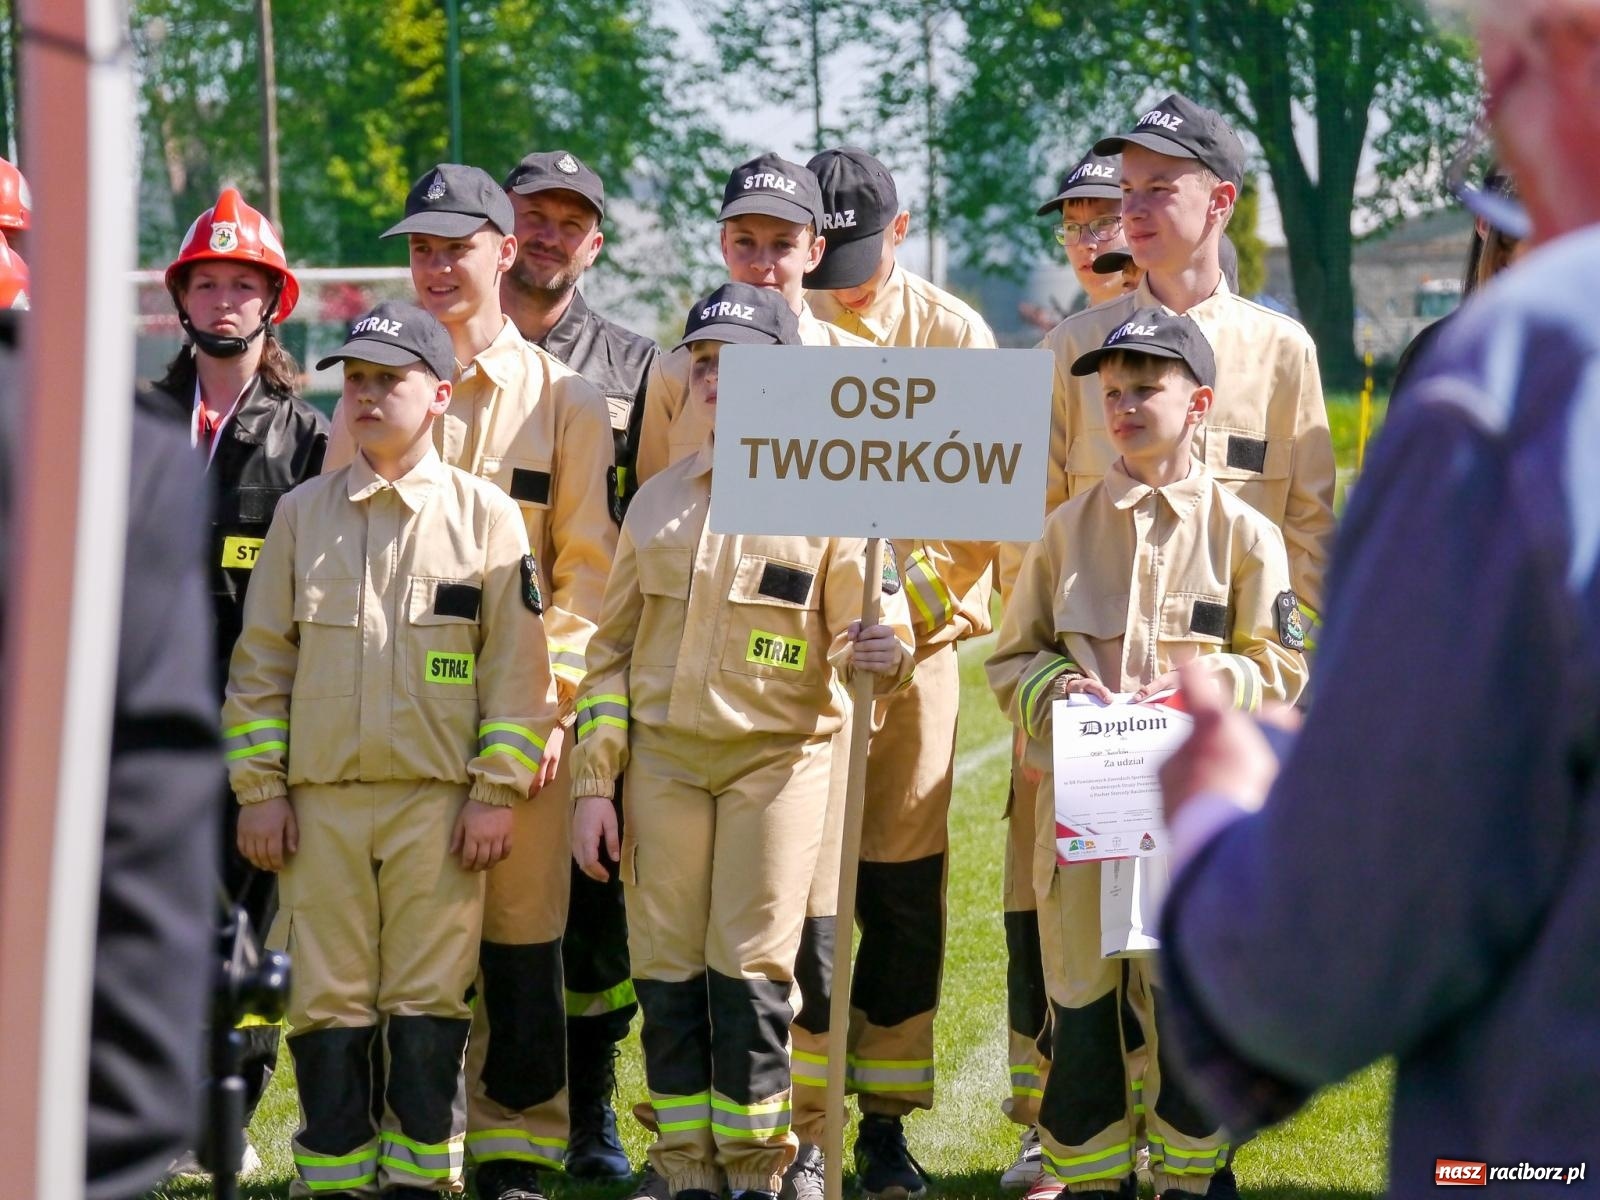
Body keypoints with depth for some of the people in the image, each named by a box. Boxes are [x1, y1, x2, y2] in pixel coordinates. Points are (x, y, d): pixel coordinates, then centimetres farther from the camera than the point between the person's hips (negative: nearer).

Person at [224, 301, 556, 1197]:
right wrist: (260, 789, 4)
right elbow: (261, 659, 10)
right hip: (321, 799, 2)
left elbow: (517, 666, 1)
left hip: (440, 802, -2)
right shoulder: (303, 514, 9)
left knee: (429, 1004, 0)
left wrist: (496, 793, -5)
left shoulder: (486, 516, 2)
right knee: (328, 1000, 2)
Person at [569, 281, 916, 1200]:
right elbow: (613, 647, 13)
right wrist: (594, 782, 6)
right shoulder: (658, 502, 10)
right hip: (663, 759, 3)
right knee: (668, 974, 2)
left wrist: (880, 656, -29)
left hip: (780, 755, -3)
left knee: (750, 972, -7)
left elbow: (865, 635, -4)